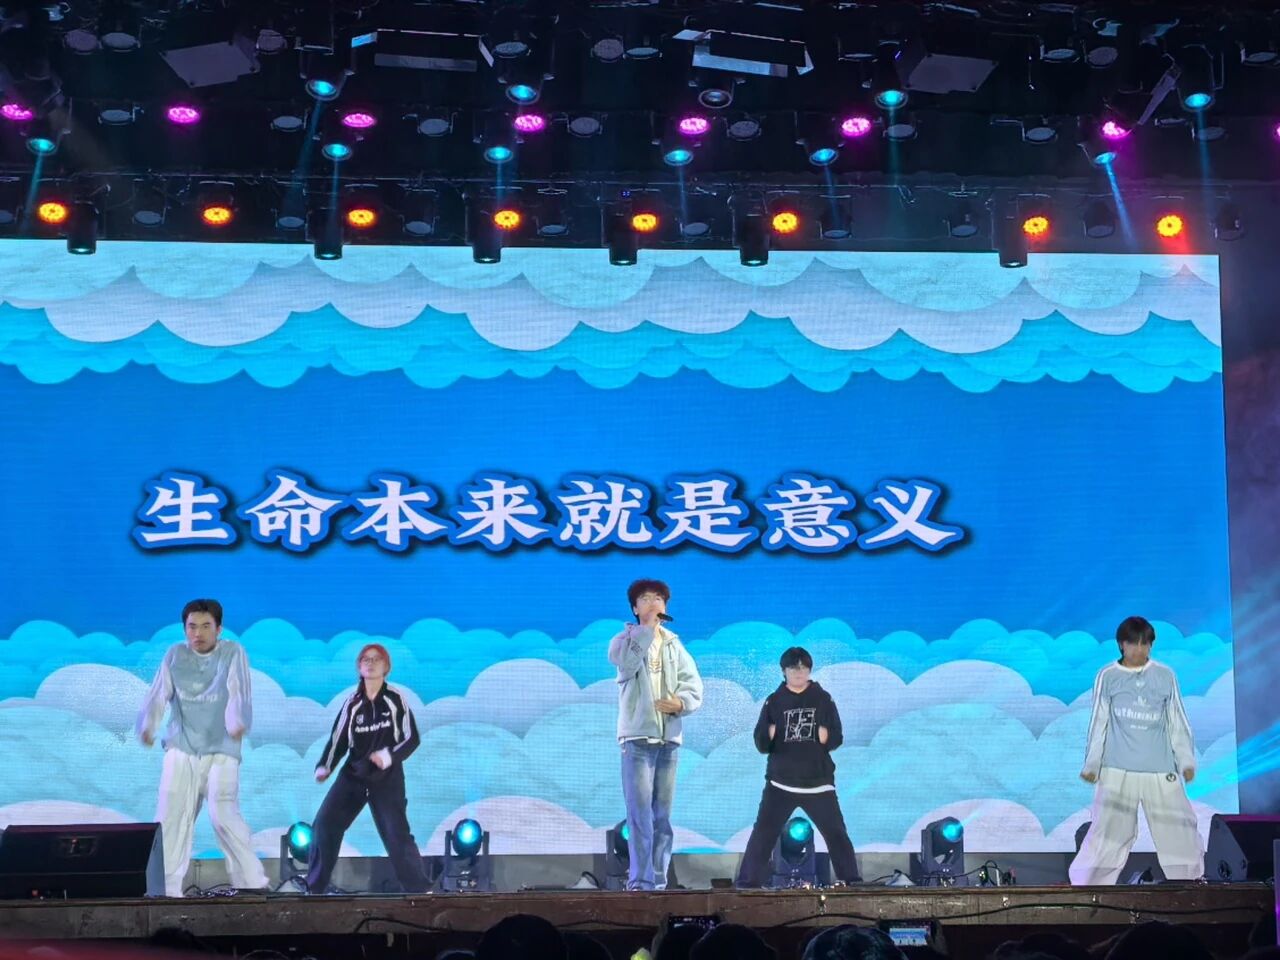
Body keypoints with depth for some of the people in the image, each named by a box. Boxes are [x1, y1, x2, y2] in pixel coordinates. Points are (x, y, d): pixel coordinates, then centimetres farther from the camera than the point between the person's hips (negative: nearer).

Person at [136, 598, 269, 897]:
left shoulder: (233, 653, 0)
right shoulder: (174, 655, 7)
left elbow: (238, 692, -16)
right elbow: (158, 694, -6)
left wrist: (238, 722, -37)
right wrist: (146, 726, -26)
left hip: (221, 750, -3)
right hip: (181, 749, 3)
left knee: (224, 816, -14)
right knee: (171, 817, -2)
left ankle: (252, 882, -4)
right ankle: (166, 886, 7)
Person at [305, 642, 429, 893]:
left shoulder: (396, 699, -5)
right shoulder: (352, 703, 3)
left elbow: (412, 738, -6)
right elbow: (338, 739, 2)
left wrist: (390, 756, -23)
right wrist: (324, 767, -14)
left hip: (387, 779, -3)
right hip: (353, 775, 3)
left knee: (397, 836, -10)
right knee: (324, 826, -3)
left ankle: (420, 892, 2)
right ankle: (314, 890, 9)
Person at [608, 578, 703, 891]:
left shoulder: (674, 645, 14)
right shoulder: (625, 640, 3)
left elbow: (694, 685, 5)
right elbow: (625, 660, -22)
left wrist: (682, 702, -15)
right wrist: (647, 626, -21)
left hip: (669, 738, 4)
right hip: (638, 737, -4)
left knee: (662, 816, 6)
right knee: (640, 815, -10)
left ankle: (659, 882, 10)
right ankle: (640, 883, -9)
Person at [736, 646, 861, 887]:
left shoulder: (823, 699, 5)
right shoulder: (774, 701, 3)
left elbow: (837, 738, 4)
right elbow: (761, 744, 1)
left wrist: (827, 736, -19)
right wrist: (768, 736, -22)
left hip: (818, 782, 0)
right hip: (780, 783, 0)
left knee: (836, 833, 3)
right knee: (762, 833, -5)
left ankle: (851, 881, 14)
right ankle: (748, 882, 2)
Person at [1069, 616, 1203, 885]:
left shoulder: (1166, 676, 5)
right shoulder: (1107, 677, 2)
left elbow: (1177, 722, 8)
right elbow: (1099, 723, 4)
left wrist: (1187, 761, 2)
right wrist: (1091, 765, 1)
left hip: (1161, 771, 1)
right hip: (1118, 771, -1)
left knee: (1179, 830, 5)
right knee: (1108, 834, -4)